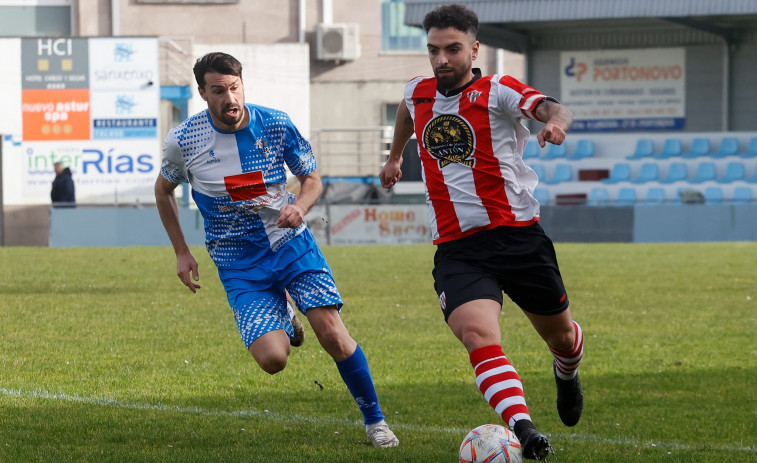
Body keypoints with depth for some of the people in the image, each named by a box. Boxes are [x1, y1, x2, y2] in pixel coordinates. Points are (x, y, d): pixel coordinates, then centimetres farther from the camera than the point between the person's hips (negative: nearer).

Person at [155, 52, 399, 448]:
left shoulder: (275, 125, -8)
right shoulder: (183, 141, -9)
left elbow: (312, 179, 6)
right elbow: (163, 189, 11)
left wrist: (300, 206, -17)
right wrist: (181, 252, 7)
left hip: (291, 243, 0)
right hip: (238, 264, 0)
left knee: (332, 333, -15)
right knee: (272, 359, -16)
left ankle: (374, 419, 5)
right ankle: (282, 322, 23)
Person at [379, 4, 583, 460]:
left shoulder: (498, 92, -5)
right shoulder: (418, 94, 9)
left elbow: (550, 107, -25)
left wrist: (557, 120, -49)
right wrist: (395, 157, 49)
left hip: (518, 236, -2)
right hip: (456, 248, 2)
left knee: (561, 334, 15)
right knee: (478, 334, -25)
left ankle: (566, 374, 52)